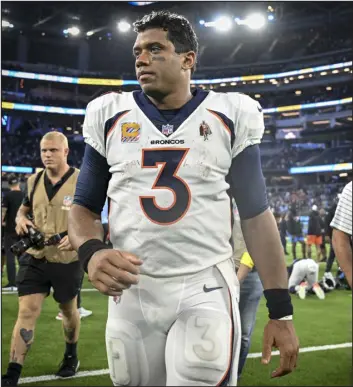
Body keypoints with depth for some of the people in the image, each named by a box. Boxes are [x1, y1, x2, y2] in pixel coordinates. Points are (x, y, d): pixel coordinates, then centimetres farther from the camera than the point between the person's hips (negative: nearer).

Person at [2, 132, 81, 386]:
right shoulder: (34, 181, 5)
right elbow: (24, 208, 21)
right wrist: (21, 219, -3)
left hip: (67, 260, -3)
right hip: (35, 258, 3)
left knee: (69, 310, 15)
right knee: (26, 312, -4)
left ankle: (71, 357, 40)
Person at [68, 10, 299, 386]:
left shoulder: (230, 118, 0)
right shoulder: (109, 117, 4)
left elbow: (256, 215, 3)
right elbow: (83, 207, 7)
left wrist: (280, 311, -1)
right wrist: (91, 251, -17)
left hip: (206, 289, -2)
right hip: (131, 292, 2)